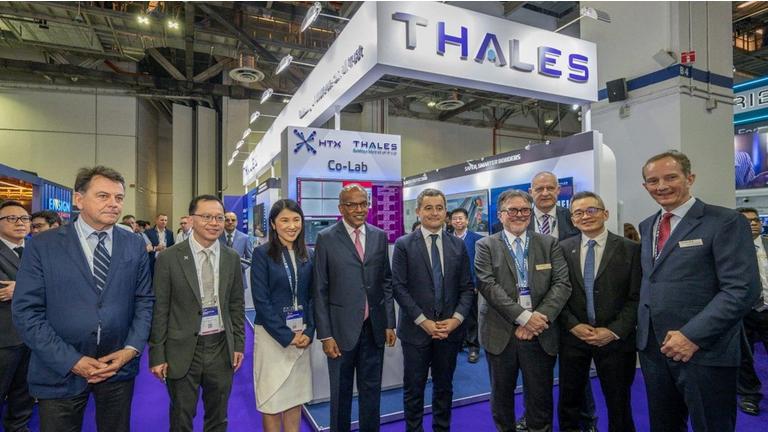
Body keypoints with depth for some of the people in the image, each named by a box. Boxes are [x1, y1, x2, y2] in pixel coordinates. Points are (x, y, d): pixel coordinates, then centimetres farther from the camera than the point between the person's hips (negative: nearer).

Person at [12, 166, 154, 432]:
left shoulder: (135, 245, 0)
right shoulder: (42, 246, -6)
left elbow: (144, 300, 3)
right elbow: (26, 312, -8)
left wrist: (132, 348, -9)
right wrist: (72, 361, -14)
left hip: (120, 366, 2)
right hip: (61, 372, -2)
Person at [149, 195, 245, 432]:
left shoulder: (232, 258, 1)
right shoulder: (169, 258, -8)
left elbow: (236, 305, 7)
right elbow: (159, 310, -5)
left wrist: (239, 344, 5)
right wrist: (157, 355, -5)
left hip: (222, 348, 3)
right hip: (183, 351, -2)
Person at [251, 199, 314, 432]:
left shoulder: (306, 255, 5)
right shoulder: (262, 253, -9)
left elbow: (311, 296, 7)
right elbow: (261, 301, -12)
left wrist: (308, 331, -5)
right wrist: (286, 335, -13)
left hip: (301, 335, 4)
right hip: (272, 335, -4)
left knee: (295, 395, 13)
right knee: (272, 397, 7)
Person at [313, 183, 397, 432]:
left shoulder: (379, 236, 4)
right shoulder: (326, 238, -6)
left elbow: (386, 282, 8)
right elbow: (320, 290, -6)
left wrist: (389, 323, 4)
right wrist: (325, 335, -9)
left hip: (374, 328, 3)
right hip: (342, 329, -3)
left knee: (371, 389, 16)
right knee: (341, 391, 14)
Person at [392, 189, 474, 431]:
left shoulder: (458, 245, 5)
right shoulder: (404, 245, -4)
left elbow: (467, 288, 4)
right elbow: (399, 288, -8)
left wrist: (457, 318, -9)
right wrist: (423, 321, -14)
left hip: (450, 329, 3)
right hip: (416, 329, -2)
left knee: (444, 387, 17)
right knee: (414, 389, 10)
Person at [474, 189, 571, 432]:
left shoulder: (549, 244, 6)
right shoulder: (485, 246, 0)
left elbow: (562, 284, -3)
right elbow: (488, 286, -11)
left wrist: (539, 317, -15)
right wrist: (524, 316, -17)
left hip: (540, 334, 1)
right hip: (500, 334, -1)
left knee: (540, 397, 10)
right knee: (501, 394, 15)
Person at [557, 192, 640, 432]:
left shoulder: (630, 249, -4)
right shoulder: (563, 248, 1)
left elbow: (636, 297, -6)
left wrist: (614, 331, -13)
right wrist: (573, 325, -10)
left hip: (615, 338, -1)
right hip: (573, 335, 2)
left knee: (619, 404, 15)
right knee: (569, 402, 15)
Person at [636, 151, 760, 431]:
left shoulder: (726, 222, -8)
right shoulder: (647, 226, 12)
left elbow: (743, 289, -15)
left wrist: (692, 335, -20)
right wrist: (644, 331, 6)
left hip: (705, 352, -5)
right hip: (652, 348, 6)